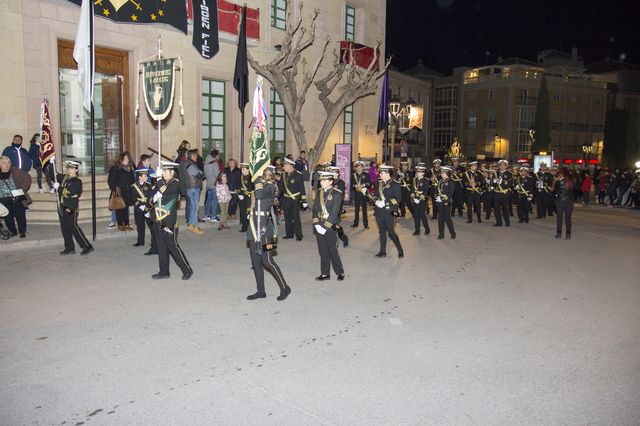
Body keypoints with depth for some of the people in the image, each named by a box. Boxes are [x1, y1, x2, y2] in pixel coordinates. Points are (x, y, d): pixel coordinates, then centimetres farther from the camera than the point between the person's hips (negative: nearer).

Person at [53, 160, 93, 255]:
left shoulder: (77, 182, -8)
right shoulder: (64, 178, 12)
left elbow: (69, 193, -18)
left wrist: (58, 187, -14)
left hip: (71, 208, -7)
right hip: (62, 207, 7)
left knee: (73, 227, -8)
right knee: (65, 228, 8)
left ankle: (87, 246, -2)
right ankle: (69, 248, 17)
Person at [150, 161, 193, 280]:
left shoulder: (175, 184, -9)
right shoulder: (161, 183, 11)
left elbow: (163, 191, -23)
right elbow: (153, 198, 5)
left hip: (169, 221, -7)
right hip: (158, 220, 7)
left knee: (172, 245, -4)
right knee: (161, 246, 10)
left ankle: (187, 270, 6)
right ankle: (164, 271, 20)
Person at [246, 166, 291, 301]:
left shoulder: (270, 186, -11)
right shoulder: (260, 184, 14)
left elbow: (259, 195, -27)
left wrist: (259, 180, -15)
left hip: (264, 228, -8)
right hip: (254, 227, 8)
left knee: (267, 261, -5)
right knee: (256, 261, 12)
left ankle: (284, 288, 8)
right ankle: (261, 291, 21)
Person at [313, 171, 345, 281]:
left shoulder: (337, 194, -10)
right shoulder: (319, 193, 8)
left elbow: (334, 213, -15)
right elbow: (315, 209, 6)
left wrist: (325, 226, -18)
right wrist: (316, 224, -7)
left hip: (330, 226, -5)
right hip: (319, 226, 5)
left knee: (333, 250, 2)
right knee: (322, 251, 10)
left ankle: (340, 272, 18)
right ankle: (325, 273, 20)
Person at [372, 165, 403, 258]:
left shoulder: (395, 185, -7)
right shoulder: (379, 184, 10)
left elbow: (397, 199, -12)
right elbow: (375, 195, 15)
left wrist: (385, 203, -20)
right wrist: (376, 201, -7)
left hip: (389, 212, -6)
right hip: (379, 212, 6)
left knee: (391, 232, -4)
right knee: (382, 231, 12)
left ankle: (400, 250, 13)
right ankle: (382, 252, 20)